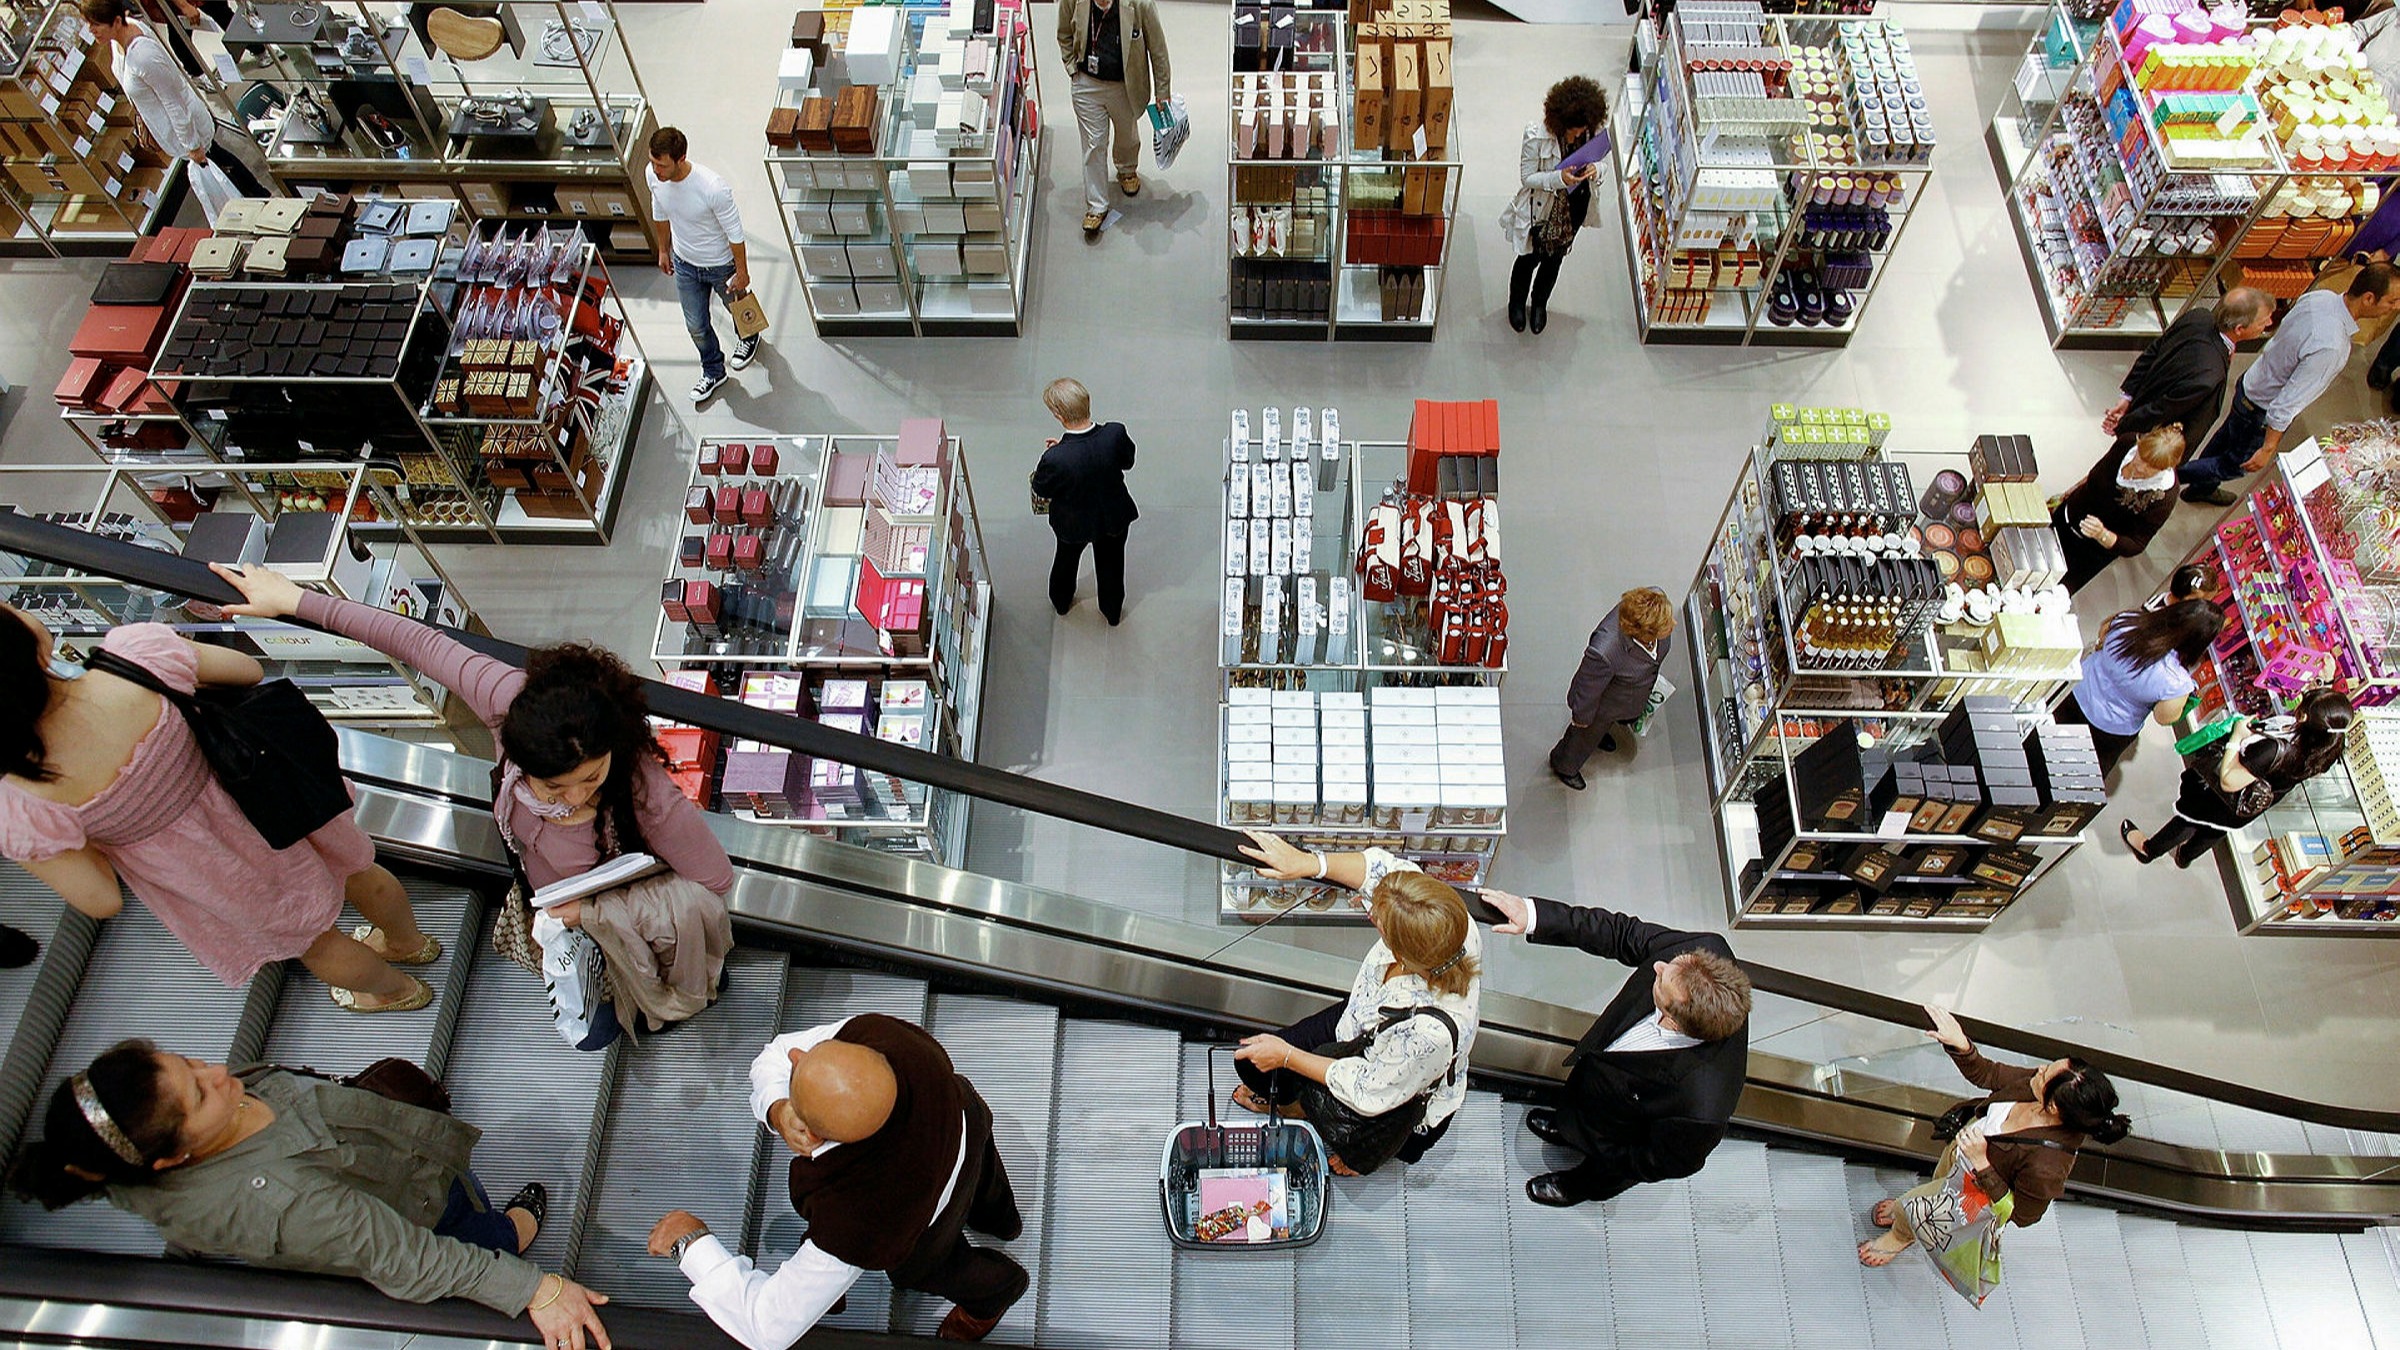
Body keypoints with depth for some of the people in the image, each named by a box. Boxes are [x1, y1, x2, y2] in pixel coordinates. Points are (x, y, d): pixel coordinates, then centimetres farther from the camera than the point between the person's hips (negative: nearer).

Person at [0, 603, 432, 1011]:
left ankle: (396, 990, 59)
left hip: (229, 886, -2)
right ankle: (411, 943, 64)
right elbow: (248, 671, -10)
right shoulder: (138, 652, -31)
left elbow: (102, 901, -16)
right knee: (354, 871, 34)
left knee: (314, 942, 30)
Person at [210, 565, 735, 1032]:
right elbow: (421, 642, -19)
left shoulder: (649, 798, -42)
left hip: (622, 916, -5)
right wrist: (295, 600, -9)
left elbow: (716, 879, -28)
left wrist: (594, 908, -29)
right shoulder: (512, 700, -34)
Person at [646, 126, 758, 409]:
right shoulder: (653, 176, -21)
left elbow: (735, 232, -24)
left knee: (737, 307, 26)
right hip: (685, 263, 4)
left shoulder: (713, 187, -38)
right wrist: (664, 250, 13)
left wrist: (742, 273, -14)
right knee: (696, 325, 17)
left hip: (720, 264, -4)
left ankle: (748, 336, 61)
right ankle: (713, 372, 43)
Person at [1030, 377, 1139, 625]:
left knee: (1067, 559, 33)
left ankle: (1061, 602, 62)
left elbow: (1041, 490, -18)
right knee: (1111, 563, 31)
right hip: (1114, 517, 2)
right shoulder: (1116, 433, -33)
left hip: (1074, 523, -1)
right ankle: (1112, 611, 56)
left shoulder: (1055, 458, -40)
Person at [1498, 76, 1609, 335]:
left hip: (1574, 209, 4)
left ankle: (1540, 303, 52)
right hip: (1540, 210, -4)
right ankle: (1517, 302, 49)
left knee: (1554, 258, 24)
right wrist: (1559, 178, -38)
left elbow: (1596, 159, 0)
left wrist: (1594, 169, -26)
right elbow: (1527, 178, -21)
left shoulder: (1595, 130, -18)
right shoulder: (1537, 136, -30)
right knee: (1529, 258, 18)